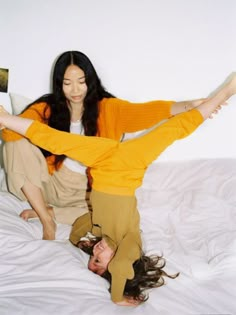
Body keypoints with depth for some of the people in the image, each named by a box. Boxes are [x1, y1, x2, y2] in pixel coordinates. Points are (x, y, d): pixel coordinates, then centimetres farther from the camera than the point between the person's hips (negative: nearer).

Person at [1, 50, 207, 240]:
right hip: (53, 184, 1)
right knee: (18, 143, -23)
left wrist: (189, 105, -36)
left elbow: (146, 112, -22)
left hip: (88, 190, 0)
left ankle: (49, 211, -11)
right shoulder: (47, 109, -4)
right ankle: (46, 220, -17)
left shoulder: (108, 108, -8)